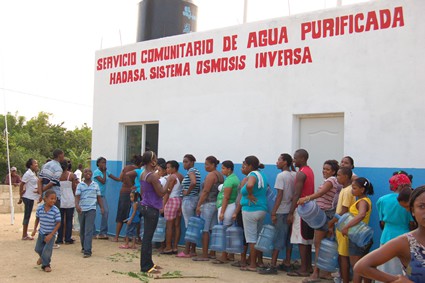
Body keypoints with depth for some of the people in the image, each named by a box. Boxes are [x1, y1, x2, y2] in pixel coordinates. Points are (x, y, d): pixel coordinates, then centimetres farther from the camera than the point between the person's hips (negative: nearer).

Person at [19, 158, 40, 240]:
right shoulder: (28, 174, -15)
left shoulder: (34, 173, 10)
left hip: (31, 197, 8)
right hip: (28, 197, -8)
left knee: (28, 215, 13)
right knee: (27, 215, -3)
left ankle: (25, 234, 20)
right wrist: (21, 197, -11)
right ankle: (24, 235, 4)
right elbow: (21, 185, -14)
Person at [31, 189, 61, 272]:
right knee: (38, 249, 17)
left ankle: (45, 264, 14)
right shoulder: (40, 208, -11)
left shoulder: (56, 210, -22)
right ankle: (42, 257, 51)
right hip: (41, 232, 4)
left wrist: (51, 235, -21)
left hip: (51, 233, -4)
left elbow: (58, 223, -18)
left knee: (47, 249, -10)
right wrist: (34, 229, 1)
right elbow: (37, 219, 6)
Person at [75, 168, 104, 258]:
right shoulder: (80, 185, 3)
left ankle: (87, 251, -14)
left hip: (91, 210, -1)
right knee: (82, 230, 12)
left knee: (89, 230, -11)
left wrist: (102, 207, 4)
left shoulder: (95, 185, 7)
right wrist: (77, 205, -25)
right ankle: (84, 247, 30)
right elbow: (77, 196, -7)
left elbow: (99, 197, 12)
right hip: (81, 210, 1)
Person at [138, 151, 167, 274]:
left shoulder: (143, 174, 10)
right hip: (152, 209, -10)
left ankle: (148, 263, 26)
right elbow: (161, 193, -16)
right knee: (148, 237, -4)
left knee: (147, 236, 16)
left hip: (145, 207, 10)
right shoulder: (153, 176, -18)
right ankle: (146, 266, 2)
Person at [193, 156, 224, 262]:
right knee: (213, 229, 11)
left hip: (208, 204, -9)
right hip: (216, 204, 9)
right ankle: (212, 253, 14)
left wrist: (199, 205, -14)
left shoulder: (211, 175, -12)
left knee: (205, 230, -6)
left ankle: (204, 255, -5)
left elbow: (205, 192, -16)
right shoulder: (220, 175, 15)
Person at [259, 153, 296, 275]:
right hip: (291, 210, 7)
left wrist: (273, 212, -13)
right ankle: (287, 263, 19)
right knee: (288, 238, 13)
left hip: (282, 211, -7)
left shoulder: (281, 176, -12)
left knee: (278, 238, -4)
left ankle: (273, 266, -3)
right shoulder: (295, 175, 7)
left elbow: (279, 195, -16)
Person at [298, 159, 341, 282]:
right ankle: (327, 272, 17)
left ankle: (316, 273, -5)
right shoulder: (333, 181, 18)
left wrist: (307, 198, -43)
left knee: (318, 243, -7)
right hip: (326, 213, 9)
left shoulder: (330, 180, -11)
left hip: (324, 213, -9)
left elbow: (321, 192, -30)